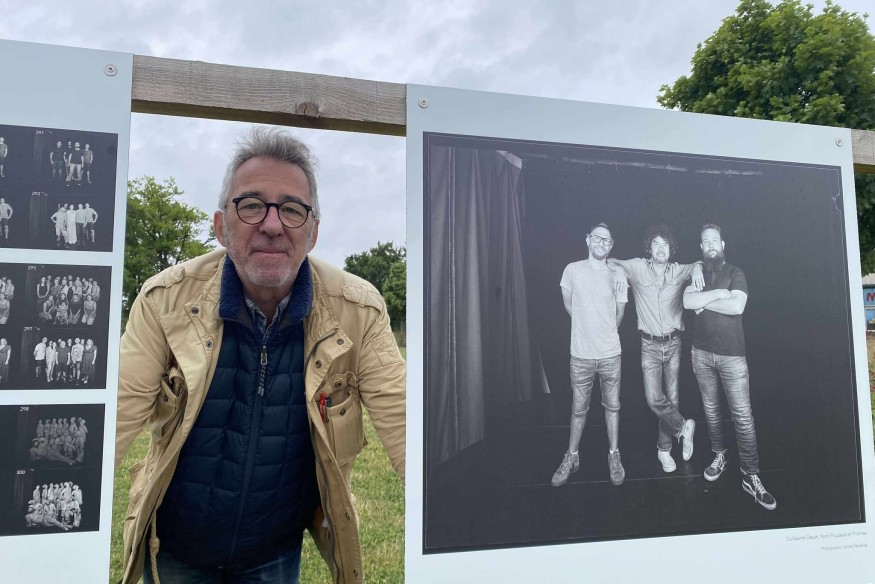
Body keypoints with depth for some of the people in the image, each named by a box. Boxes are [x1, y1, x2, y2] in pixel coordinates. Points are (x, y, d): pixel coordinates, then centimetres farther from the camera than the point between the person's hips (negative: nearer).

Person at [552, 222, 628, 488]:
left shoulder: (617, 275, -2)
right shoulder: (573, 270, -3)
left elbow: (619, 313, 10)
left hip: (610, 354, 1)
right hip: (581, 354, 0)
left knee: (612, 406, 12)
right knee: (579, 408, 10)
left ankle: (614, 455, 27)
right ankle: (571, 457, 24)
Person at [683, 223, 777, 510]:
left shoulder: (735, 273, 0)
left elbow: (737, 307, -18)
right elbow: (688, 301, -11)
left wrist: (704, 302, -10)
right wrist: (718, 293, -15)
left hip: (732, 354, -3)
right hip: (702, 352, 3)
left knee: (743, 416, -5)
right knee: (710, 409, 13)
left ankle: (751, 476, 0)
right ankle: (719, 456, 29)